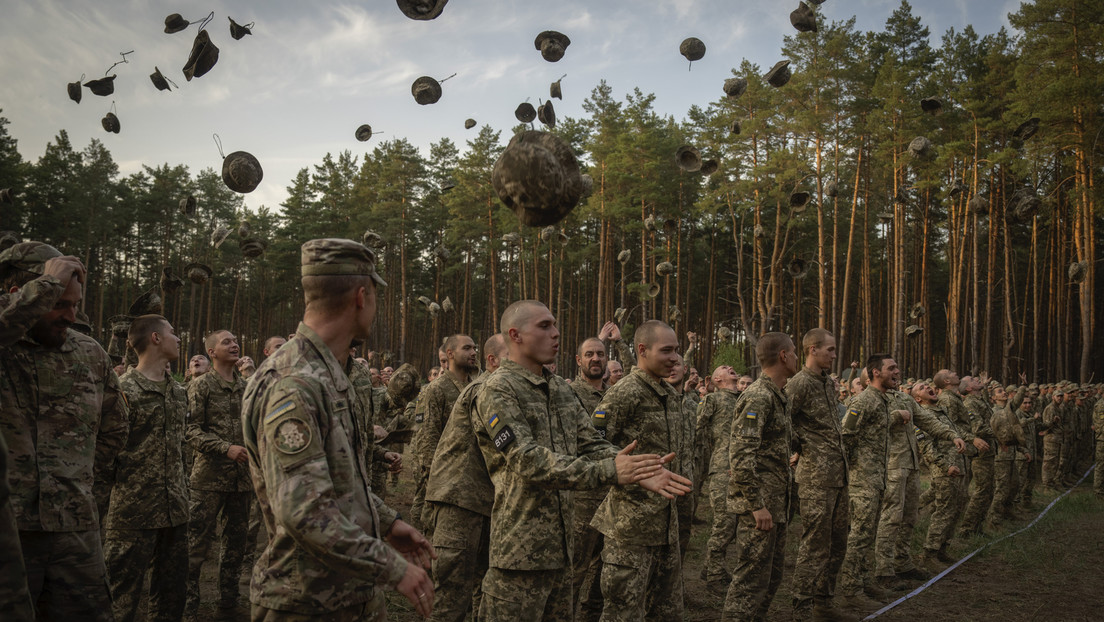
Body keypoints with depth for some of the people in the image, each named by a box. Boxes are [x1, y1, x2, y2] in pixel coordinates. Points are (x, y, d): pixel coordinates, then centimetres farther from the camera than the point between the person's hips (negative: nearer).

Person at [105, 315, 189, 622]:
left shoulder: (178, 391, 14)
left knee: (171, 595, 14)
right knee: (122, 597, 1)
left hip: (174, 508, 7)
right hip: (134, 509, -7)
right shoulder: (124, 389, -9)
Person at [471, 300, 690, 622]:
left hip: (561, 545, 8)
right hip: (519, 548, -8)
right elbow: (527, 460, -23)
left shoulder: (561, 389, 13)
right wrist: (608, 471, -30)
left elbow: (591, 445, 8)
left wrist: (639, 472, -12)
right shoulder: (498, 391, -13)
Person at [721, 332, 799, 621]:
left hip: (776, 504, 10)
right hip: (760, 504, -10)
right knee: (751, 579, -5)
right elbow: (740, 455, -24)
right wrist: (757, 505, -23)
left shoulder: (778, 397, 15)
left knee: (772, 576, 17)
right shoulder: (758, 397, -17)